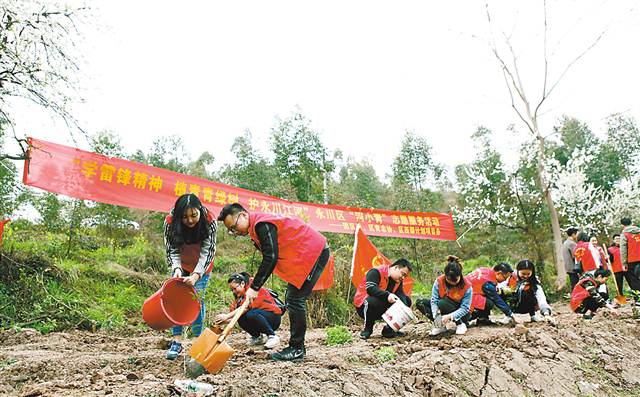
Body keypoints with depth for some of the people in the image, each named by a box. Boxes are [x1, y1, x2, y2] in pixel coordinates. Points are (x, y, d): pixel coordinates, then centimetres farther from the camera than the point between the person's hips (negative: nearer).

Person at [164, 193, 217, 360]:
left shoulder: (210, 222, -31)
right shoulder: (170, 222, -26)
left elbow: (207, 252, -30)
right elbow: (172, 250, -20)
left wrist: (196, 275, -42)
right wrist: (177, 268, -38)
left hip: (202, 266, -1)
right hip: (181, 265, 2)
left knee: (197, 301, -6)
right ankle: (177, 341, -2)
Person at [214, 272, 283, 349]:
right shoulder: (239, 297, 10)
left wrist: (227, 316, -32)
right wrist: (223, 321, -21)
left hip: (274, 317, -7)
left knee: (251, 314, -33)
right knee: (241, 318, -19)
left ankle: (272, 336, -16)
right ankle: (258, 337, 5)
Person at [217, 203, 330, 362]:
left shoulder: (262, 224, -20)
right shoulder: (257, 227, 12)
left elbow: (271, 258, -25)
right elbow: (269, 257, 17)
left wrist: (255, 287, -22)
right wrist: (258, 280, 4)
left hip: (314, 252, -11)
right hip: (305, 255, 11)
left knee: (295, 300, -11)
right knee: (291, 299, 11)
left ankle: (297, 349, -4)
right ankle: (297, 347, 16)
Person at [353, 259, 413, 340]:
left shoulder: (398, 281, 6)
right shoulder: (376, 272, -18)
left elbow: (401, 295, -9)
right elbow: (370, 289, -32)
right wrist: (387, 295, -45)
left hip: (381, 308, 7)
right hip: (363, 306, -7)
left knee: (407, 301, -6)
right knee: (373, 301, -41)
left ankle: (389, 329, 1)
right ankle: (367, 329, -14)